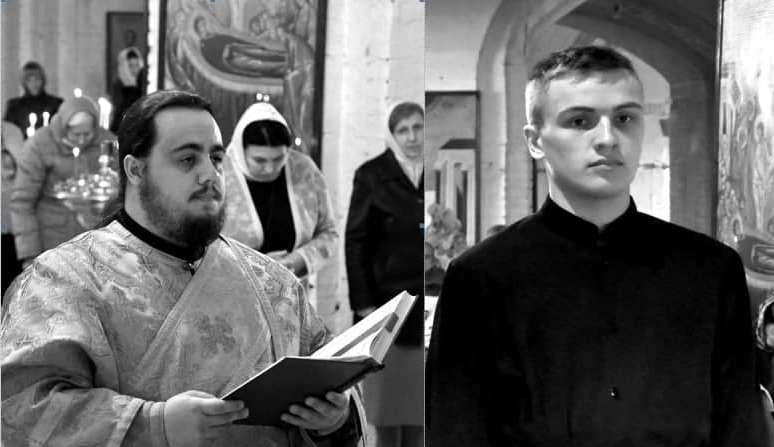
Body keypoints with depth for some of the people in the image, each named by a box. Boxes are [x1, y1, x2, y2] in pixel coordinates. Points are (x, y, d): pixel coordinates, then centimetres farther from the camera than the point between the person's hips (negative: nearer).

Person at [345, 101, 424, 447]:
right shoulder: (372, 175, -1)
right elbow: (355, 242, -2)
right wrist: (363, 302, -9)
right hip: (388, 299, -2)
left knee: (419, 406, 6)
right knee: (386, 406, 1)